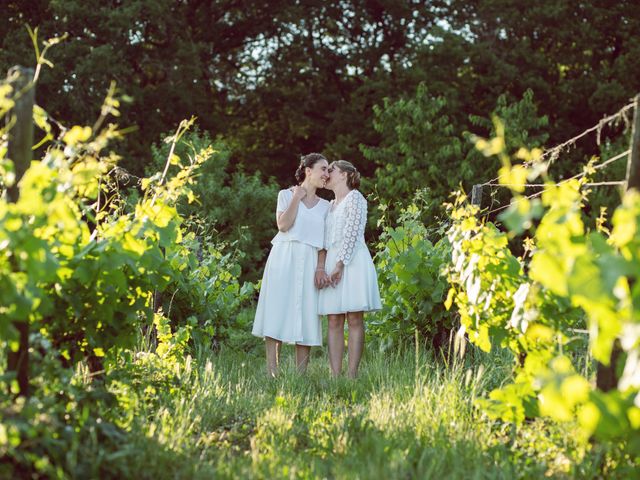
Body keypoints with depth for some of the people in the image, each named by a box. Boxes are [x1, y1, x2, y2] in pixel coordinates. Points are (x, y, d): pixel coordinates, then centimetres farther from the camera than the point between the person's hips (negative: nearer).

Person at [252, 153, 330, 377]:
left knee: (306, 316, -3)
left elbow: (324, 242, 8)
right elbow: (283, 225, -7)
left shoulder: (325, 206, 16)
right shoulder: (286, 195, 8)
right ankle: (272, 371, -7)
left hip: (309, 264, 3)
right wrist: (297, 198, -3)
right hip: (284, 259, -3)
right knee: (278, 311, -7)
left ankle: (301, 373, -2)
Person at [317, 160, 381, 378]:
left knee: (354, 319, -7)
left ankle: (352, 374, -10)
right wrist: (320, 267, -1)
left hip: (352, 260, -7)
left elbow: (352, 233, -9)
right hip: (332, 262, 7)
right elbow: (323, 241, 15)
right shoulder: (330, 206, 22)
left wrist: (340, 265, -16)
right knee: (334, 321, -1)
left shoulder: (355, 197, 1)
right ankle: (335, 375, -4)